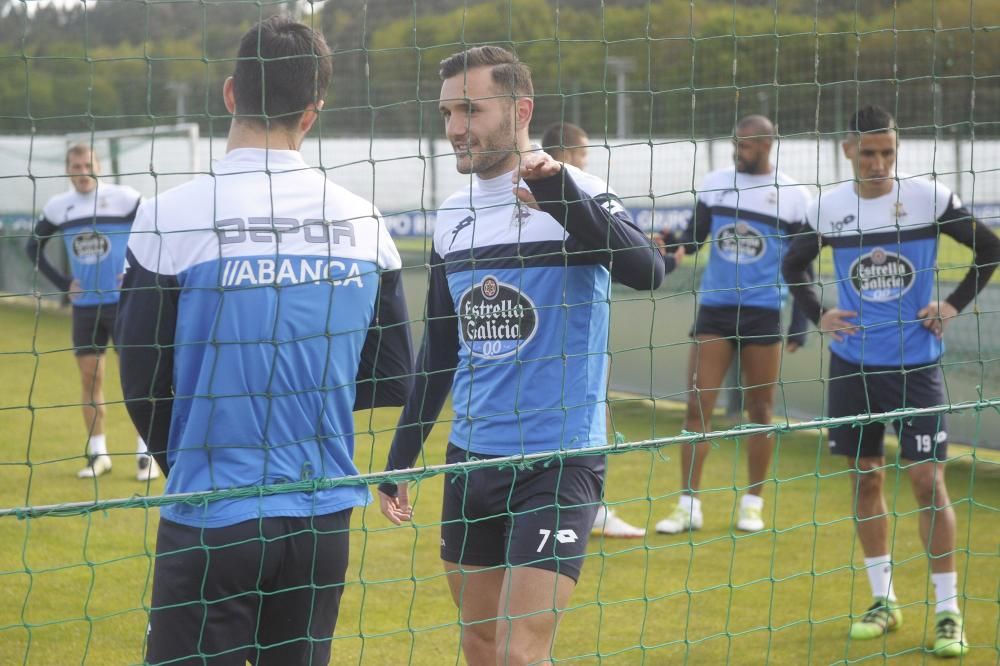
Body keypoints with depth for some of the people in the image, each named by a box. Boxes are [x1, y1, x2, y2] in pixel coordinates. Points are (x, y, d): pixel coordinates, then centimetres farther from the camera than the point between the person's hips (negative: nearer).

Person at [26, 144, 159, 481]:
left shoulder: (124, 198, -7)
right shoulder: (57, 207, 4)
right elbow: (34, 246, 17)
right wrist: (62, 283, 6)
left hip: (124, 302, -4)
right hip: (84, 306, 4)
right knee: (90, 377, 5)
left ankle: (145, 454, 0)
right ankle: (98, 453, 14)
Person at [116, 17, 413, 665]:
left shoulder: (170, 216, -10)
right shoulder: (363, 221, 1)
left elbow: (143, 385, -4)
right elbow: (394, 381, 8)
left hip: (212, 519, -4)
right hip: (325, 517, 4)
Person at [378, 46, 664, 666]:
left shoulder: (577, 196, -9)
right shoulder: (453, 217, 8)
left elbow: (646, 270, -28)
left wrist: (562, 197, -38)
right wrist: (400, 460, 16)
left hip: (560, 459, -6)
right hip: (471, 458, 6)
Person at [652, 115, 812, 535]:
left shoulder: (793, 197, -1)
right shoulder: (715, 184, 6)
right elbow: (693, 239, 10)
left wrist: (798, 326, -1)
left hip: (763, 314, -2)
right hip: (714, 310, 2)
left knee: (760, 411, 5)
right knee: (697, 406, -3)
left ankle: (752, 504, 17)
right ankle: (689, 504, 2)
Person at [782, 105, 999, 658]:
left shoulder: (930, 198, -7)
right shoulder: (828, 207, 0)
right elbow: (792, 265, 16)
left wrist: (954, 304, -5)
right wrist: (818, 316, 4)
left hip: (915, 363, -3)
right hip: (852, 363, 3)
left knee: (927, 479, -6)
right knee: (864, 477, 7)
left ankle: (947, 611, 3)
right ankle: (883, 601, 20)